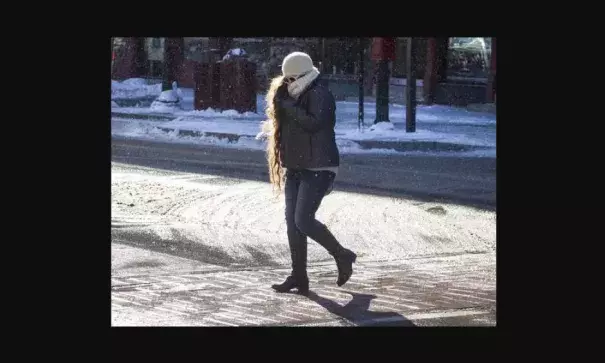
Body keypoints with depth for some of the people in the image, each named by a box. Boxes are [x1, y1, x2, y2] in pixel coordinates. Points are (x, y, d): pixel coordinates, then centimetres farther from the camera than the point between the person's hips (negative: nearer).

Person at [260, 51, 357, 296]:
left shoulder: (319, 95, -12)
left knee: (303, 221, -14)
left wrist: (288, 107, -21)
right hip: (296, 168, 9)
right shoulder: (296, 97, 15)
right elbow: (286, 129, 19)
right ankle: (299, 277, 7)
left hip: (318, 168, -9)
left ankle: (342, 256, 5)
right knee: (292, 222, 3)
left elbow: (314, 123, -27)